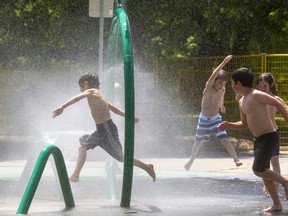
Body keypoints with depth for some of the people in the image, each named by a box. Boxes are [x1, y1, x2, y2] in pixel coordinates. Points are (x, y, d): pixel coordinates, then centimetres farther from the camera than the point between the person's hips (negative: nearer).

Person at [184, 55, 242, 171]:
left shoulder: (222, 90, -5)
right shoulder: (209, 87, -18)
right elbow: (214, 75, -39)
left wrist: (221, 106, 4)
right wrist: (223, 63, -48)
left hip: (216, 118, 2)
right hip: (204, 119, -2)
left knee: (224, 139, -12)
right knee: (199, 141, 14)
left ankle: (236, 160, -13)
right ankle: (191, 160, 35)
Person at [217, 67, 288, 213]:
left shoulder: (256, 96, -14)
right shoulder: (242, 102, 14)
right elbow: (244, 124, 23)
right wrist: (228, 125, 8)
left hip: (269, 137, -9)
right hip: (258, 140, 9)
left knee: (258, 170, -15)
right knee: (263, 172, 9)